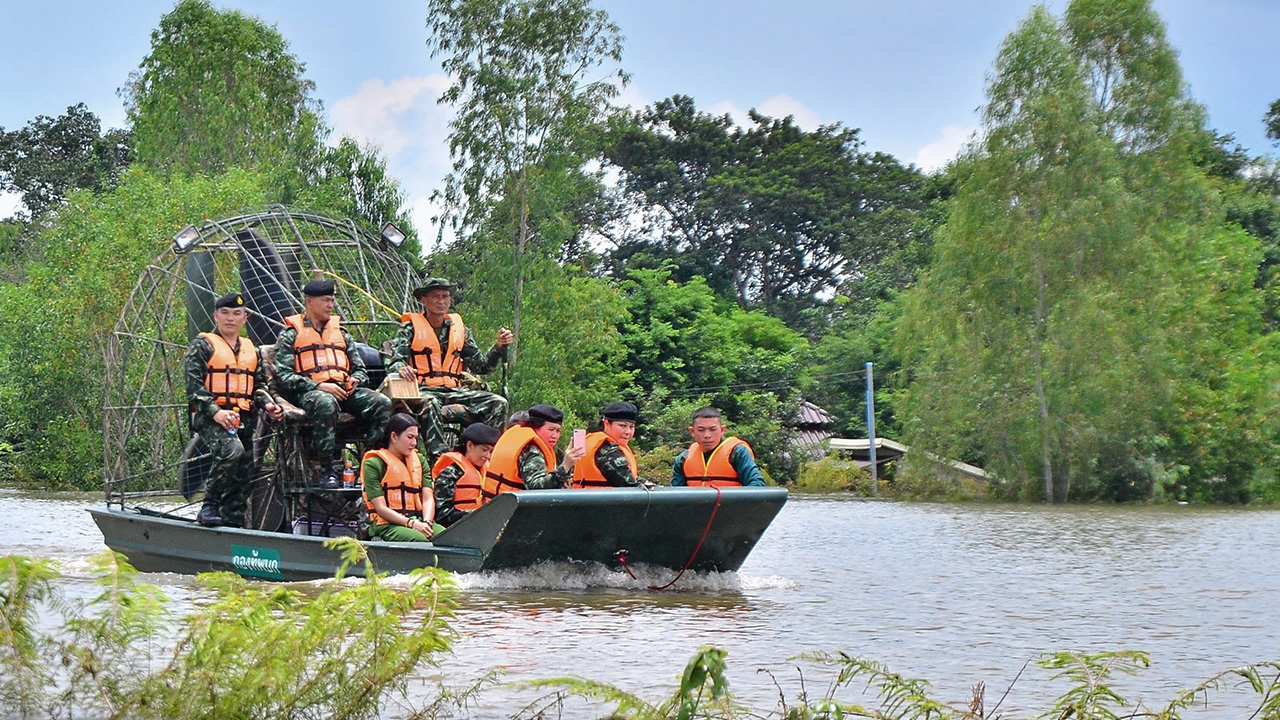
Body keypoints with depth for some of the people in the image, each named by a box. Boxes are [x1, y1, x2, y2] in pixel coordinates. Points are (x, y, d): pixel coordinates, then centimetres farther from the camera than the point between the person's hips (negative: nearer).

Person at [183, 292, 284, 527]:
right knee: (231, 451, -32)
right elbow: (194, 385, -8)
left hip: (244, 419, 7)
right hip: (210, 417, -7)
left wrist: (267, 404, 4)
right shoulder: (202, 346, 2)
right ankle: (209, 507, -22)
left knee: (243, 474, 4)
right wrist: (215, 412, -23)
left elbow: (259, 384, 27)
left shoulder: (252, 350, 23)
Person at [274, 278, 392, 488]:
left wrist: (355, 380, 1)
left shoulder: (341, 333, 26)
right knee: (326, 404, -42)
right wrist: (319, 386, -14)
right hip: (309, 392, -5)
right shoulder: (291, 334, 10)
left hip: (344, 390, 5)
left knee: (382, 403, -25)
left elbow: (359, 368, 28)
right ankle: (327, 471, -34)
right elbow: (284, 375, -2)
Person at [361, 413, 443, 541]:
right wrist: (411, 523, -18)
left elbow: (428, 498, 11)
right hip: (387, 525, -5)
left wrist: (427, 522, -10)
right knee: (419, 540, -38)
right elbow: (380, 508, -6)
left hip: (418, 522, 5)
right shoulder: (373, 464, 2)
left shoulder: (418, 460, 21)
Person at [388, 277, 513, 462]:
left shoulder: (459, 329, 18)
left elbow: (480, 366, 18)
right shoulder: (410, 328, 7)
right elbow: (395, 362, -5)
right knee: (429, 403, -41)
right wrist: (401, 369, -29)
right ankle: (439, 458, -47)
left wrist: (499, 347, 2)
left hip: (454, 391, 5)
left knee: (498, 403, -17)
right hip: (423, 390, -5)